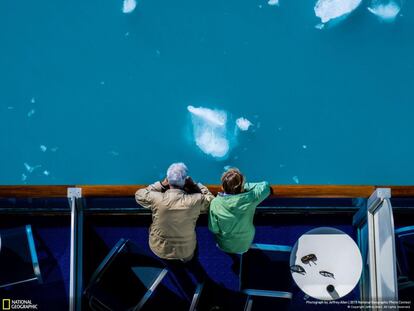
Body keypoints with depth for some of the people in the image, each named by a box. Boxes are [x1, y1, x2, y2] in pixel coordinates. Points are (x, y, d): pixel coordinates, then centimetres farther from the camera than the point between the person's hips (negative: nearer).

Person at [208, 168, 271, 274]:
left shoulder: (215, 203, -31)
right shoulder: (249, 199, -31)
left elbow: (213, 229, -18)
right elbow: (265, 187, -14)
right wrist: (246, 186, -13)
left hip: (225, 245, 0)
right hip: (245, 245, 0)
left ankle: (236, 259, 30)